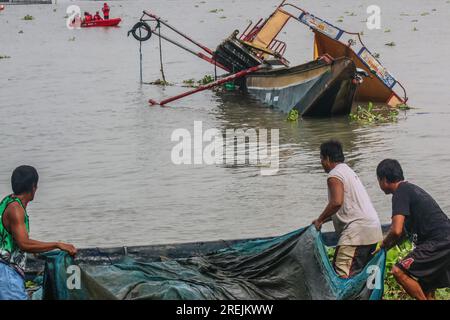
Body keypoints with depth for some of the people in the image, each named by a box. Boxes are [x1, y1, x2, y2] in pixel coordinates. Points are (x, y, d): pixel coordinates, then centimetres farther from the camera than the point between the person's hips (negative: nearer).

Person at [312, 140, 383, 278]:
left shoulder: (334, 175, -8)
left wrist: (320, 220, -13)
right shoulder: (348, 171, 24)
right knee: (361, 272, 16)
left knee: (342, 274, -14)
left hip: (357, 231, -10)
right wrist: (324, 220, 25)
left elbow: (337, 202, -24)